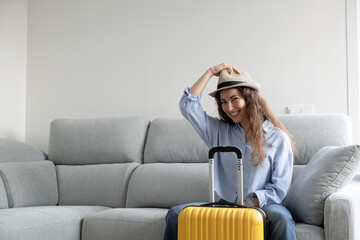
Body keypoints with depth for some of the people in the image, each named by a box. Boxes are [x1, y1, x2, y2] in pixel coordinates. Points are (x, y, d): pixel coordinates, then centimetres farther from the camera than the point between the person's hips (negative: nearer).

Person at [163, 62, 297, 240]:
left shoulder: (278, 138, 1)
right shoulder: (219, 131, 11)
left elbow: (279, 188, -2)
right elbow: (187, 106, 2)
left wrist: (249, 204, -15)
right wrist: (211, 72, 4)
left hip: (261, 206, -3)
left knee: (281, 217, -37)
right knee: (176, 213, -18)